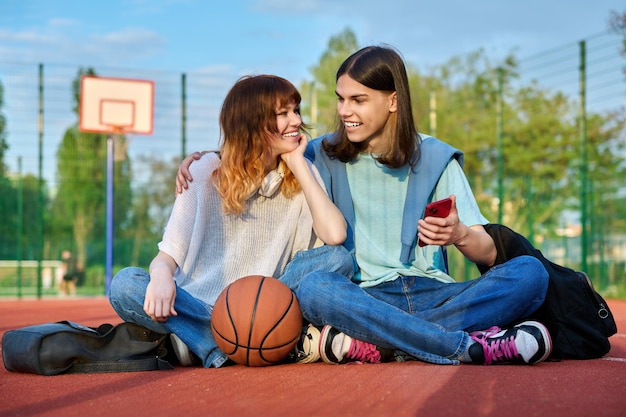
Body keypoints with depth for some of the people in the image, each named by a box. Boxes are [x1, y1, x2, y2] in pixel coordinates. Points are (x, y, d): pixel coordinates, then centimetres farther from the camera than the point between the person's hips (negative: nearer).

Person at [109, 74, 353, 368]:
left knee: (337, 259, -22)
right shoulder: (208, 171, 0)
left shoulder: (301, 174, 5)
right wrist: (161, 274, -30)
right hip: (200, 305, -1)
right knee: (125, 284, -26)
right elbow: (169, 253, -5)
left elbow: (335, 235, -14)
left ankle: (200, 342, -29)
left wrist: (298, 165, -7)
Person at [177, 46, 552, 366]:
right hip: (366, 298, 0)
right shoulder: (327, 155, 10)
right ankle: (473, 347, -33)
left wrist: (459, 235, -22)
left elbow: (488, 253, 1)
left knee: (530, 272, -24)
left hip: (431, 295, 1)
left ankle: (376, 346, -33)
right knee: (312, 286, -34)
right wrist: (201, 158, 2)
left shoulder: (435, 158, 7)